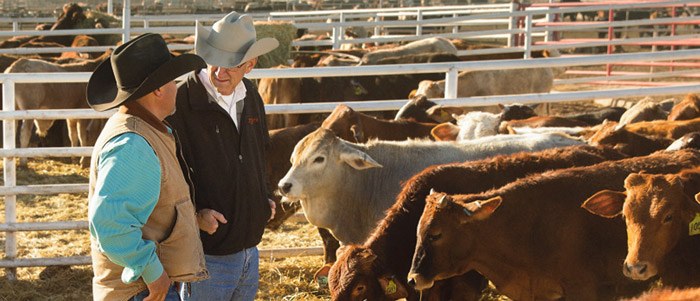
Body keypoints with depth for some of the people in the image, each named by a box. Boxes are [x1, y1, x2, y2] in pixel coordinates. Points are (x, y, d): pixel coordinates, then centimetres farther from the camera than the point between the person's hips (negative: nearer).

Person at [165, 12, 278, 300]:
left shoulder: (250, 97, 5)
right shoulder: (179, 103, -18)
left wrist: (265, 196, 9)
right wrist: (194, 214, -23)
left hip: (249, 245, 7)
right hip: (207, 253, -7)